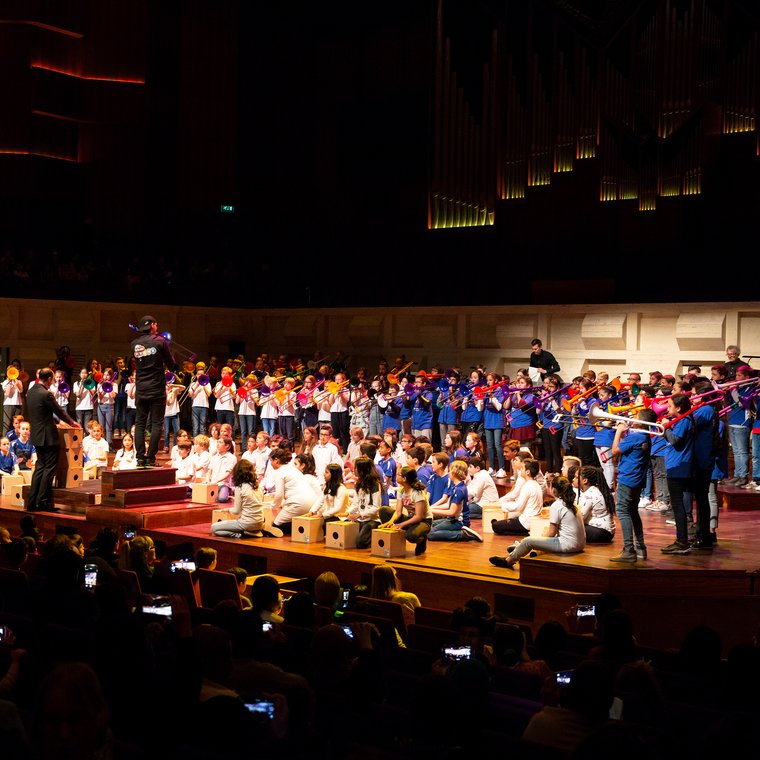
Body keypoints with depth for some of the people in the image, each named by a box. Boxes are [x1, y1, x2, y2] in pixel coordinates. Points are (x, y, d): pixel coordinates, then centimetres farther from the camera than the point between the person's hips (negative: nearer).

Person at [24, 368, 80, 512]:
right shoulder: (46, 394, -18)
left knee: (40, 467, 14)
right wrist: (71, 422, 7)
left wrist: (58, 421, 27)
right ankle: (42, 502, -3)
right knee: (49, 468, -2)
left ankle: (32, 502, 12)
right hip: (47, 436, -9)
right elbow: (59, 411, -10)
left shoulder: (30, 392, 8)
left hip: (37, 435, 9)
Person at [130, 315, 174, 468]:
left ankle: (140, 457, 2)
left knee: (140, 423, 9)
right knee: (156, 424, 1)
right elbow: (171, 364, -2)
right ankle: (150, 458, -4)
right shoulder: (160, 341, -8)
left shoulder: (135, 344, 3)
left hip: (140, 390, 3)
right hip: (157, 389, -3)